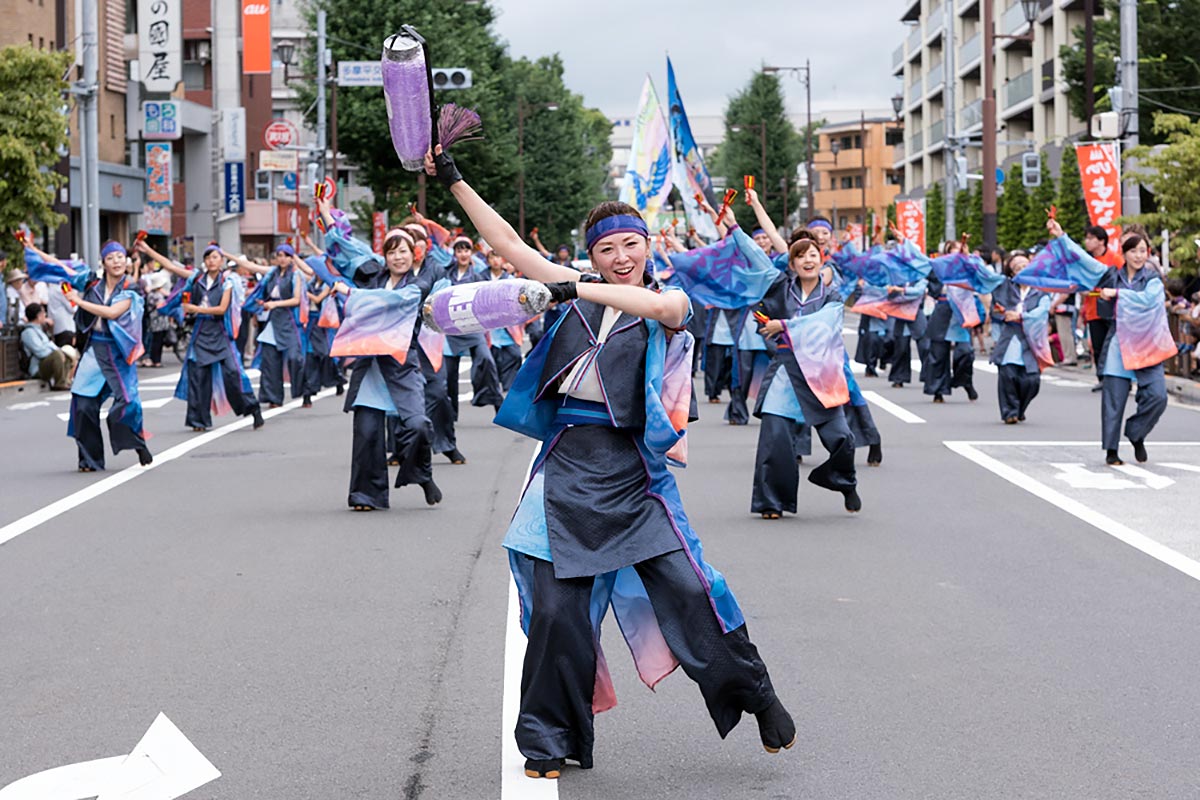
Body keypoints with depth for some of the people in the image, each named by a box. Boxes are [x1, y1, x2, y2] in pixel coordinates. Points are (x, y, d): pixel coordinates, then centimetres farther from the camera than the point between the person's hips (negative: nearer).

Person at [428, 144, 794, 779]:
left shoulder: (667, 303, 3)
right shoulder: (579, 290, 12)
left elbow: (665, 305, -22)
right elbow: (506, 242, 11)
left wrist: (580, 291, -27)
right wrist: (454, 182, 8)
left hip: (631, 467, -3)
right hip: (568, 464, 3)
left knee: (684, 585, -8)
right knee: (557, 603, 0)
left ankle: (756, 696, 11)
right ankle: (550, 740, 13)